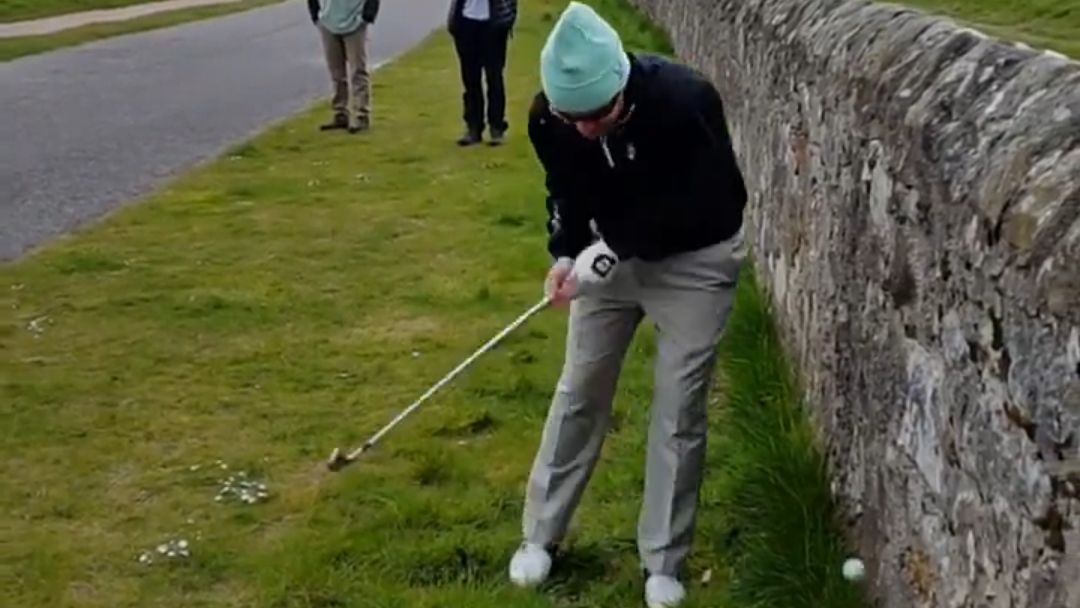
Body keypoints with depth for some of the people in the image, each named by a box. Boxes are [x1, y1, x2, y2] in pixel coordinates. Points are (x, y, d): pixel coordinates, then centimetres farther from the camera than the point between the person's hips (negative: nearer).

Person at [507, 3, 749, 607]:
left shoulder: (686, 101, -34)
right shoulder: (549, 116, -20)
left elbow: (705, 206, -28)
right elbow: (567, 190, -1)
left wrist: (611, 252, -29)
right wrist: (566, 255, -18)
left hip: (695, 259, -4)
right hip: (611, 252, 4)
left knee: (679, 409, 0)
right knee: (579, 392, 10)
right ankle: (541, 536, 26)